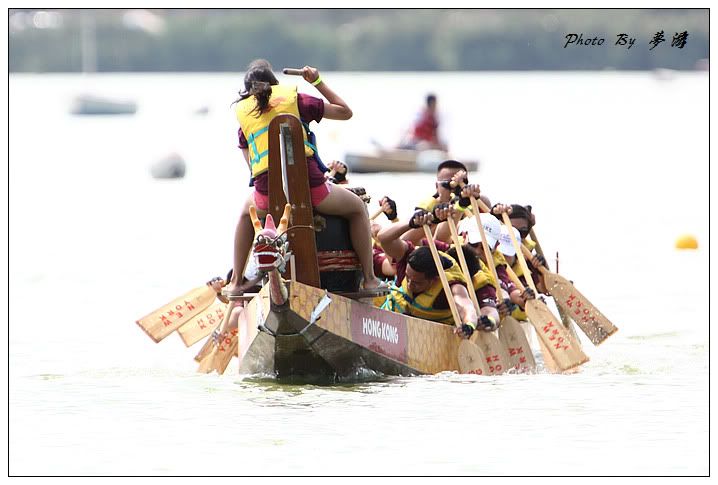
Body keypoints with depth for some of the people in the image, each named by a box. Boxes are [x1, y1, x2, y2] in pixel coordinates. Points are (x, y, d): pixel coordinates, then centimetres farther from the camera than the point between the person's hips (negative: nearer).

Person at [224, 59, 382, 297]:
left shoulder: (242, 113, 17)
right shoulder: (295, 99, 10)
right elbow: (345, 112, 17)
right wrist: (318, 81, 25)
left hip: (268, 194, 2)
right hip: (309, 185, -2)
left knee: (246, 212, 39)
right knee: (357, 208, 26)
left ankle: (236, 283, 33)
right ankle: (369, 279, 19)